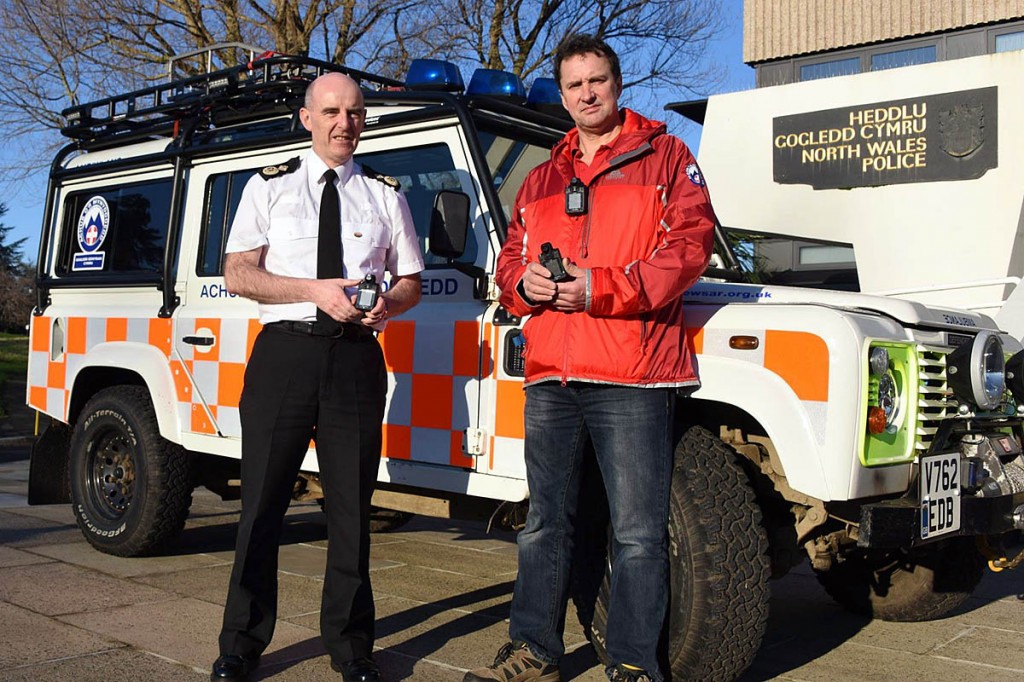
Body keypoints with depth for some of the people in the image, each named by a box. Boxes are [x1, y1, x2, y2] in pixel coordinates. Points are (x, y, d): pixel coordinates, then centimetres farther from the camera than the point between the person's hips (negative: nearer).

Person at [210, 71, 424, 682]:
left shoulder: (385, 194, 15)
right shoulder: (270, 186, 10)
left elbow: (411, 284, 15)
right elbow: (237, 274, 1)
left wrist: (385, 302, -9)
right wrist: (318, 291, -12)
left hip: (356, 357, 1)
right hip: (284, 351, -1)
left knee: (352, 505, 4)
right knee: (264, 500, 2)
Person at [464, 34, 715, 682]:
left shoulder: (664, 156, 6)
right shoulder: (542, 179, 21)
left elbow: (690, 244, -6)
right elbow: (510, 258, 22)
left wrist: (599, 287, -15)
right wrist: (524, 282, -3)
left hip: (631, 372, -5)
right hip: (550, 374, 5)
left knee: (638, 533, -2)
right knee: (546, 524, 13)